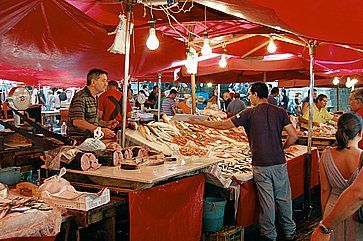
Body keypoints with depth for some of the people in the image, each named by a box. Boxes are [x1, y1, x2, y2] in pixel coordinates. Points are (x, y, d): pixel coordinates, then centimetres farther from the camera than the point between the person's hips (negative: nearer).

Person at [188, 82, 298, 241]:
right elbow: (293, 135, -4)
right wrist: (281, 147, 13)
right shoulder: (280, 112, 1)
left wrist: (199, 123, 4)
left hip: (261, 165, -3)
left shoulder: (250, 113, -6)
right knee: (284, 198, 15)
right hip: (279, 162, 3)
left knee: (267, 201, 7)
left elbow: (224, 125, -5)